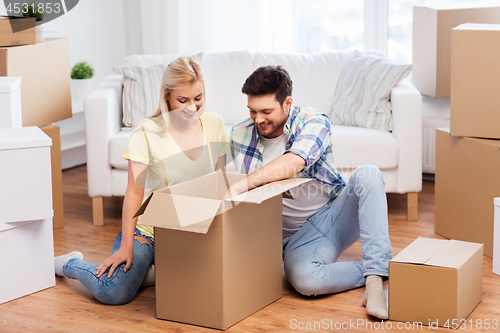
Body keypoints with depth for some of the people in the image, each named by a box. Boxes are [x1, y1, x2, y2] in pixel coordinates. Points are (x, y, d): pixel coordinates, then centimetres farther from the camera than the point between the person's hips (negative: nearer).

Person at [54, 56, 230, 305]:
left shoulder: (214, 124, 0)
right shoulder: (147, 133, -13)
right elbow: (134, 192, -11)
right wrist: (126, 246, -12)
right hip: (149, 229, -5)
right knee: (113, 292, -23)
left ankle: (153, 270, 10)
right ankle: (69, 264, 11)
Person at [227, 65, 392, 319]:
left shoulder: (314, 122, -10)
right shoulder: (240, 135, 1)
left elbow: (294, 163, -33)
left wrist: (242, 185, -43)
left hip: (336, 213, 0)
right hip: (298, 235, 0)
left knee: (367, 174, -32)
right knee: (303, 278, -36)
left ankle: (376, 276, -35)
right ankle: (373, 272, -12)